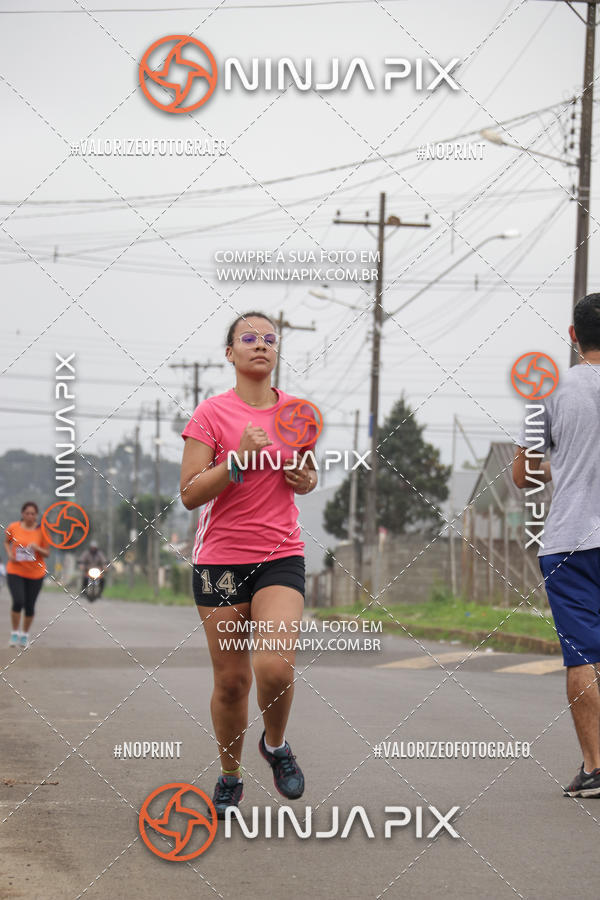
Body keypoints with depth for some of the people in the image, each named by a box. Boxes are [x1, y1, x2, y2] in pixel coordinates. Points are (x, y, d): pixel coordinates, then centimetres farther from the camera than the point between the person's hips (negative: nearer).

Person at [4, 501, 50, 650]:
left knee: (29, 606, 7)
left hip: (35, 573, 1)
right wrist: (9, 554, -4)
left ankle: (25, 635, 28)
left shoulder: (41, 531, -5)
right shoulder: (13, 527, -3)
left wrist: (37, 548, -20)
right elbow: (6, 542, 15)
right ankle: (15, 632, 1)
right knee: (18, 601, -18)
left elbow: (46, 553, 0)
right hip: (15, 571, -1)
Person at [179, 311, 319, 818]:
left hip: (281, 555, 1)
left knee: (275, 666, -19)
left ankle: (276, 745, 11)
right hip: (221, 558, -1)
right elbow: (190, 493, -8)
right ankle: (230, 778, 24)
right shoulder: (212, 414, -4)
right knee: (231, 680, 2)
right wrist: (239, 460, -21)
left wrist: (306, 479, -1)